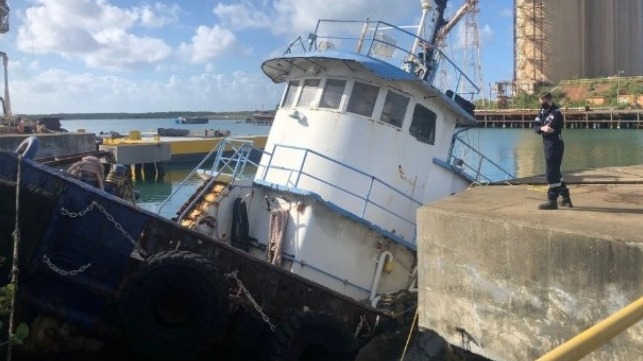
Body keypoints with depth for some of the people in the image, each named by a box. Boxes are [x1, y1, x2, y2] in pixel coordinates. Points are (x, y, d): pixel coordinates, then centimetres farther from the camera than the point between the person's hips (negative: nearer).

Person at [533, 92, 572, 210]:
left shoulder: (556, 113, -15)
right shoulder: (542, 111, 11)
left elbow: (550, 129, -22)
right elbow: (535, 126, 3)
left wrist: (541, 129, -3)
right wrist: (542, 128, -18)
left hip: (555, 145, -9)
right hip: (548, 145, 9)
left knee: (551, 172, -8)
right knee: (555, 172, 16)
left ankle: (552, 201, -3)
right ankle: (566, 198, 26)